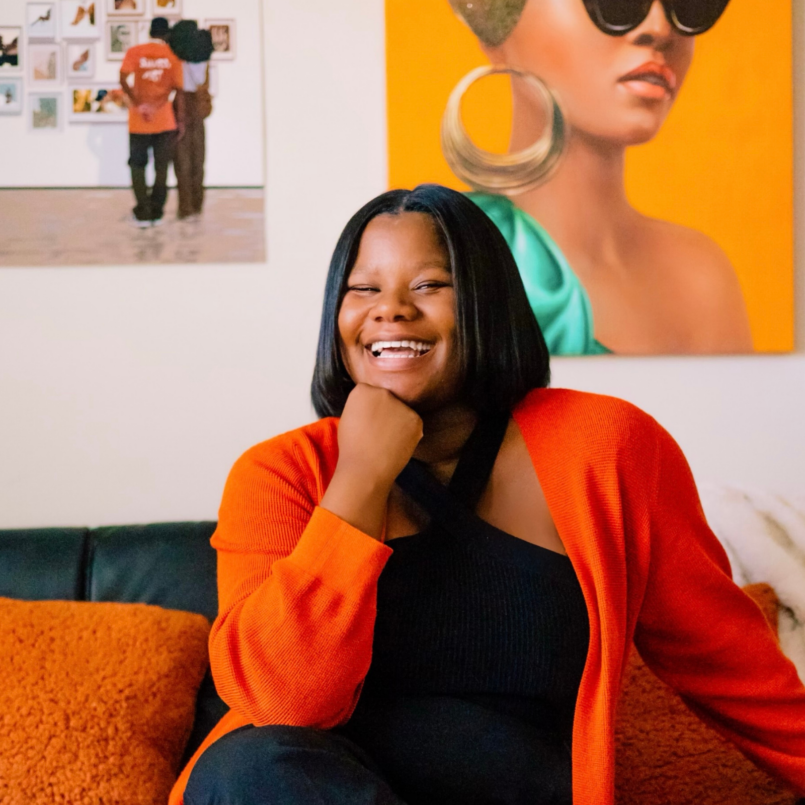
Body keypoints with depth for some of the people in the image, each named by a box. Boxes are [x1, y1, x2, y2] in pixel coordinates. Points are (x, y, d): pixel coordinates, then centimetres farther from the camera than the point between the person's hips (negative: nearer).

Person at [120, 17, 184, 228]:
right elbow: (179, 91, -1)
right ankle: (156, 213, 13)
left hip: (139, 121, -1)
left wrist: (138, 104, -12)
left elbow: (123, 79, -14)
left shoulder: (134, 52, -1)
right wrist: (181, 121, 4)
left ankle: (142, 214, 7)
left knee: (138, 166, 10)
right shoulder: (173, 57, 1)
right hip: (165, 121, 1)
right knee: (161, 167, 10)